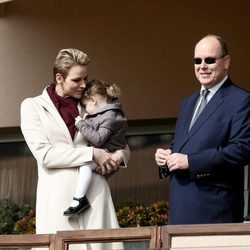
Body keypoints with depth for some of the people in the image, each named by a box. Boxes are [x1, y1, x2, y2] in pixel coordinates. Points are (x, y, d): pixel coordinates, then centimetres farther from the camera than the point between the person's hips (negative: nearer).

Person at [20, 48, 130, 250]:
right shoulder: (33, 107, 5)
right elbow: (44, 154, -8)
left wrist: (119, 156, -1)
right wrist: (92, 153, -10)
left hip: (95, 192, 3)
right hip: (58, 197, -3)